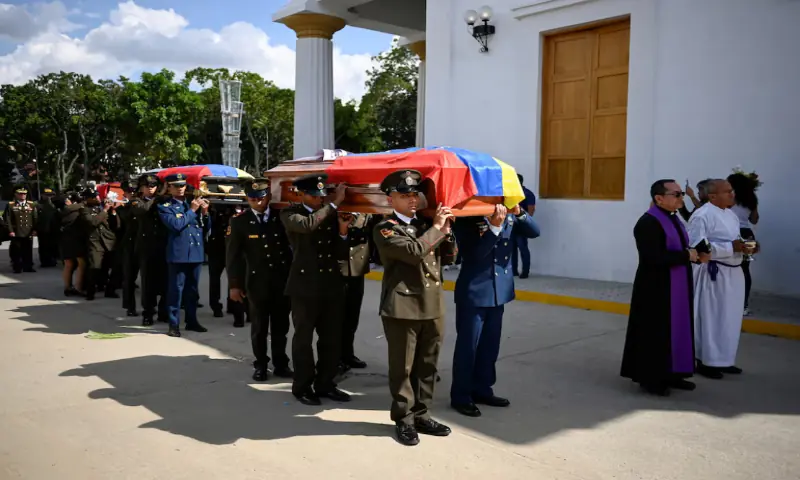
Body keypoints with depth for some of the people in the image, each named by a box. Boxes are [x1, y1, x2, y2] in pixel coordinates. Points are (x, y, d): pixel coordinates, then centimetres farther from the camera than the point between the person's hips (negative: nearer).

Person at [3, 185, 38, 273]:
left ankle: (28, 267, 14)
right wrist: (10, 231, -9)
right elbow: (7, 219, -2)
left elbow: (35, 218, 9)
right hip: (16, 234, -2)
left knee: (28, 251, 6)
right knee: (16, 252, 1)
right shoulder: (10, 205, 3)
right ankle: (17, 268, 9)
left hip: (28, 233, 2)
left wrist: (35, 229, 1)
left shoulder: (32, 205, 11)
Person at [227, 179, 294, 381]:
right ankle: (261, 365, 22)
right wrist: (234, 284, -6)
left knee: (280, 326, 11)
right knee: (259, 327, 8)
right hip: (257, 282, -1)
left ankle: (281, 364, 23)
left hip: (283, 281, 1)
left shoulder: (282, 217, 0)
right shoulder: (239, 221, -2)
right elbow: (232, 256, -2)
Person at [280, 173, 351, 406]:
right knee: (303, 339, 5)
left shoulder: (331, 214, 11)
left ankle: (325, 384, 25)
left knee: (332, 339, 10)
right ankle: (302, 387, 20)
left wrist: (343, 233, -8)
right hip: (305, 286, -4)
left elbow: (341, 254, 9)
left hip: (332, 285, 5)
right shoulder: (290, 214, -2)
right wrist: (334, 203, -22)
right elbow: (307, 225, -26)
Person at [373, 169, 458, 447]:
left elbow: (448, 258, 17)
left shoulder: (426, 225, 15)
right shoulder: (385, 229, -6)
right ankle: (404, 420, 17)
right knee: (402, 368, 4)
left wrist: (446, 232, 1)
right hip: (403, 308, -6)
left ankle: (422, 416, 27)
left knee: (427, 367, 13)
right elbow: (413, 251, -22)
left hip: (433, 307, 6)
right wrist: (437, 228, -12)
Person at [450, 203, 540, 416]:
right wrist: (495, 226, -30)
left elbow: (534, 232, 0)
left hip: (499, 289, 6)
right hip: (474, 292, -6)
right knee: (467, 344, 3)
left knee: (490, 344, 15)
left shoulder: (508, 215, 4)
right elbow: (473, 254, -22)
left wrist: (519, 212, -16)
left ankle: (482, 389, 29)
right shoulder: (466, 219, -13)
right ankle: (460, 396, 14)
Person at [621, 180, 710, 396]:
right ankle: (649, 377, 12)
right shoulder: (648, 223, -19)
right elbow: (654, 257, -27)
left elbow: (676, 250, 16)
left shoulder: (673, 219, 11)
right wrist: (687, 256, -18)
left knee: (675, 330, 15)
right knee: (655, 333, 1)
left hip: (676, 288, 10)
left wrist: (696, 255, -3)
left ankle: (669, 374, 26)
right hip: (656, 289, -10)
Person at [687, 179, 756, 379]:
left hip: (733, 272, 9)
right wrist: (731, 247, -24)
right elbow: (697, 247, -21)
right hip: (713, 273, -9)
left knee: (730, 319, 15)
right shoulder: (702, 216, -15)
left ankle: (724, 360, 28)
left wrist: (746, 247, 1)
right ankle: (706, 361, 12)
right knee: (711, 319, 0)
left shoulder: (730, 214, 14)